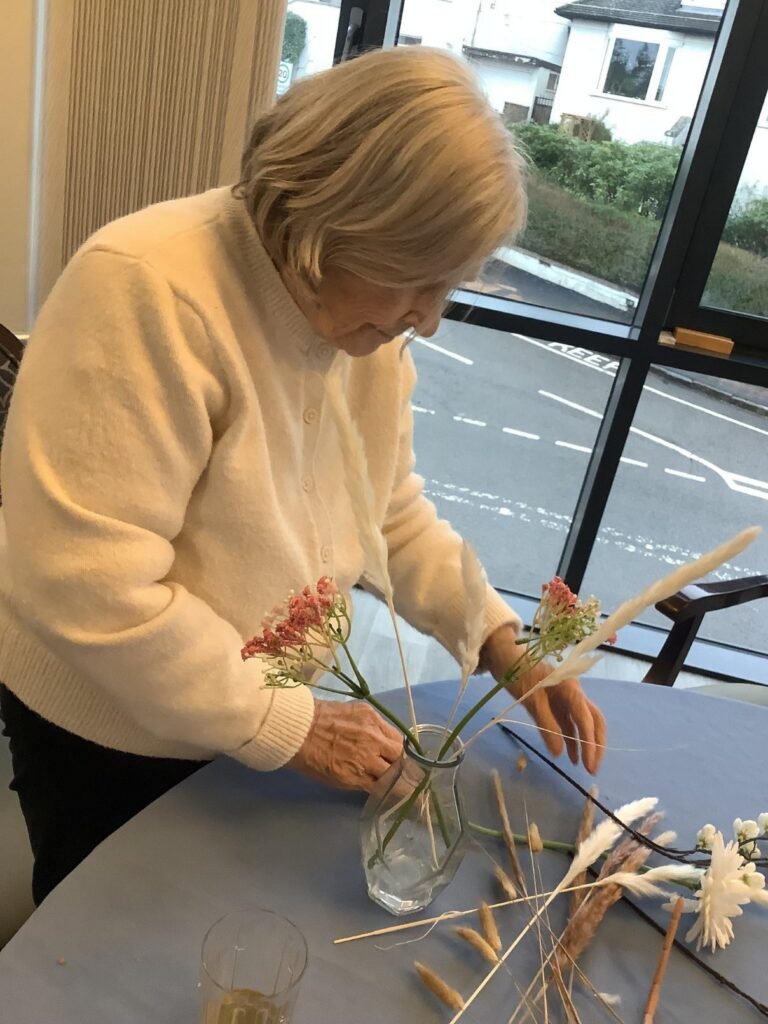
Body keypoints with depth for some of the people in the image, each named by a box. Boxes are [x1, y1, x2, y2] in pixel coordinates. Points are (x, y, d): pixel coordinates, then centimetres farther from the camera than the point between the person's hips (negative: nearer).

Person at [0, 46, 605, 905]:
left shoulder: (368, 319, -7)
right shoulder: (142, 288, -30)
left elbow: (393, 514, 3)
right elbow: (87, 587, -32)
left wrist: (500, 637, -9)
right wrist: (288, 727, -24)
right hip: (110, 730, -5)